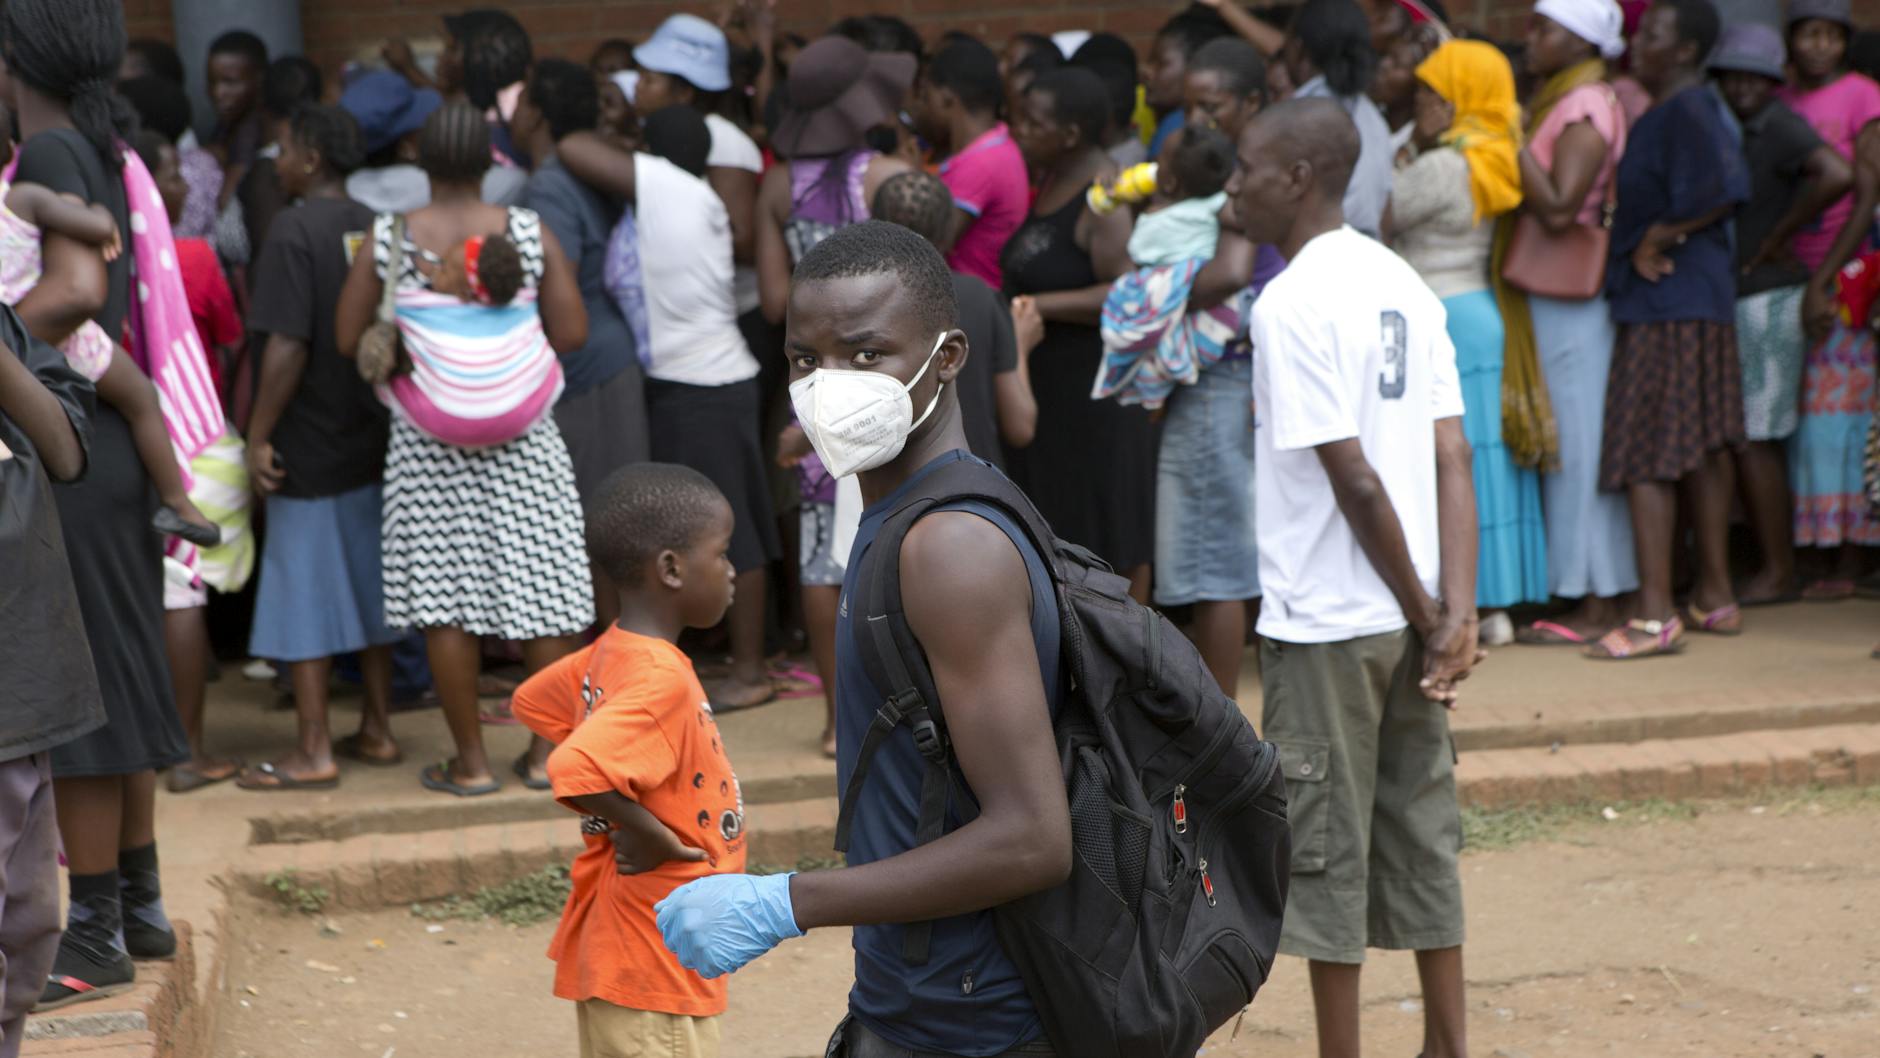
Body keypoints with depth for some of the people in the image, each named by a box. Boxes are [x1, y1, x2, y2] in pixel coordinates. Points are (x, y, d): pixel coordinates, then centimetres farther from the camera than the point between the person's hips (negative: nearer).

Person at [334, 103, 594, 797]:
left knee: (443, 595, 4)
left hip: (427, 444, -1)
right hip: (524, 440, 1)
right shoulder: (529, 232, -4)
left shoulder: (386, 239, -4)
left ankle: (471, 762, 6)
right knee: (542, 587, 8)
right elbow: (572, 332, -5)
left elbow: (348, 339, -2)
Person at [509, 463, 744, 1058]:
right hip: (652, 963, -10)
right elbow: (574, 771, -38)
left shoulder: (610, 656, 4)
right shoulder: (659, 680, -25)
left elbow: (534, 700, 22)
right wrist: (643, 826, -22)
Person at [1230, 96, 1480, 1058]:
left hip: (1324, 625, -8)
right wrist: (1456, 612, -3)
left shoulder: (1292, 303, -15)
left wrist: (1426, 612, -10)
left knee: (1325, 849, 2)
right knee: (1418, 838, 15)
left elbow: (1356, 481, -19)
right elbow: (1451, 460, 2)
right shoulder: (1402, 285, 8)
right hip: (1403, 617, 8)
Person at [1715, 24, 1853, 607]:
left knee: (1753, 441, -8)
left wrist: (1778, 238, -20)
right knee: (1742, 443, 11)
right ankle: (1770, 566, 17)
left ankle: (1778, 574, -3)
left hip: (1766, 300, -9)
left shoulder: (1779, 127, -13)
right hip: (1731, 301, 9)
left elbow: (1837, 174, -29)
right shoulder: (1727, 128, 14)